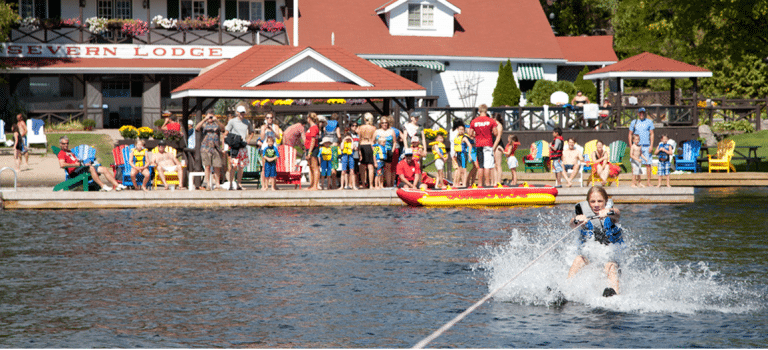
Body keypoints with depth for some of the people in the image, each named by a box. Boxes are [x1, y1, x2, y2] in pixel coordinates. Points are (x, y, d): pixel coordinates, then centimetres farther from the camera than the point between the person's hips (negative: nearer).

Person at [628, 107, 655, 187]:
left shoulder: (649, 122, 8)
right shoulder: (634, 122, 10)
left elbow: (652, 134, 5)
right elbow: (630, 134, 12)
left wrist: (651, 145, -5)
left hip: (646, 146, -1)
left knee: (648, 164, -4)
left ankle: (649, 182, 0)